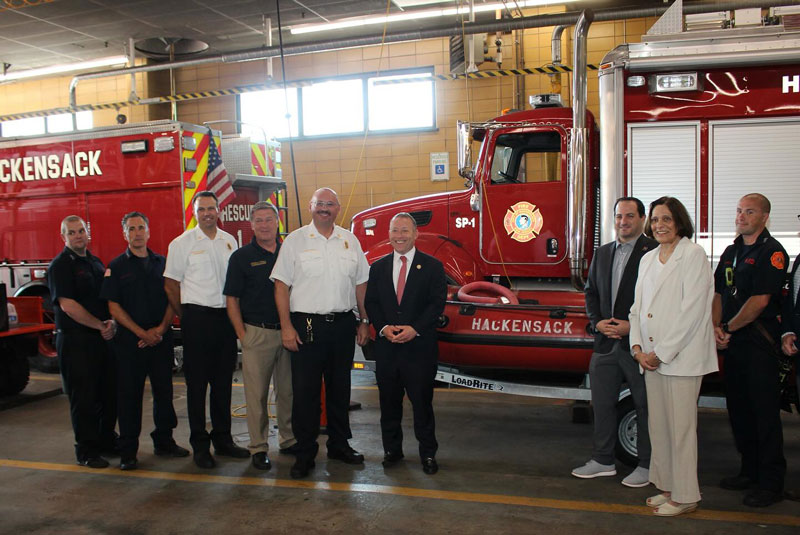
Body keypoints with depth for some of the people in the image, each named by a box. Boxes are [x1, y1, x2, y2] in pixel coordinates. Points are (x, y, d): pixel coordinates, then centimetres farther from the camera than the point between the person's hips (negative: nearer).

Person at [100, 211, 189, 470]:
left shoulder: (162, 263, 9)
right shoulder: (116, 267, 1)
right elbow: (114, 307, -4)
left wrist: (161, 329, -8)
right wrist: (142, 333, -12)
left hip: (161, 339, 3)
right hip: (129, 341, -3)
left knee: (164, 391, 9)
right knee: (129, 395, 2)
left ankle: (164, 441, 23)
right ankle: (128, 451, 12)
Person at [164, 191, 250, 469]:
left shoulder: (230, 241, 11)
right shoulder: (182, 243, -2)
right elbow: (171, 285, -1)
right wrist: (186, 317, 0)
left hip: (225, 317, 4)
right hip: (197, 318, -4)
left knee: (223, 382, 12)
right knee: (197, 383, 2)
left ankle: (223, 439, 24)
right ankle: (200, 446, 12)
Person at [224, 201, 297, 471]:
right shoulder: (241, 257, 0)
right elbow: (232, 300, -1)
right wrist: (242, 335, -7)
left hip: (287, 332, 3)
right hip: (257, 333, -3)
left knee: (288, 390, 11)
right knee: (257, 393, 3)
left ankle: (289, 439, 25)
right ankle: (258, 447, 13)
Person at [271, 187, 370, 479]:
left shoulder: (350, 241, 9)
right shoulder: (294, 241, 0)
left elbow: (361, 284, 13)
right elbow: (281, 285, -3)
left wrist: (364, 322, 8)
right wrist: (286, 327, -10)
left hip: (343, 325, 3)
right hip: (306, 326, -3)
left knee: (340, 388, 13)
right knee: (305, 391, 1)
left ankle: (339, 444, 28)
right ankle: (305, 453, 13)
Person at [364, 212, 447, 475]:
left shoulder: (432, 266, 1)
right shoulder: (378, 267, 11)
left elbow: (437, 303, -4)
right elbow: (370, 303, 8)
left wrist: (415, 329, -15)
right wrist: (384, 328, -9)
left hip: (419, 346, -3)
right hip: (386, 346, 3)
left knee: (422, 401, 2)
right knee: (389, 401, 11)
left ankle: (428, 453, 16)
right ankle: (392, 449, 26)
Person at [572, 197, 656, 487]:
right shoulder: (602, 253, 14)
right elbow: (591, 292, 16)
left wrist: (632, 326, -17)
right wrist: (598, 322, 0)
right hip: (606, 342, 6)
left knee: (645, 406, 7)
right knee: (602, 403, 13)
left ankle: (647, 465, 21)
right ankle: (603, 460, 28)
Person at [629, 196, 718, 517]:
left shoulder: (693, 254, -7)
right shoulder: (648, 259, 15)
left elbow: (692, 311, -14)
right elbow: (638, 306, 15)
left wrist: (662, 353, -14)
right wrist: (638, 347, 1)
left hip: (682, 357, -7)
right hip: (652, 357, 7)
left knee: (680, 427, -1)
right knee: (658, 426, 12)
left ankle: (685, 496, 12)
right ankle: (668, 487, 25)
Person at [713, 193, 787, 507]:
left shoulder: (772, 252, -10)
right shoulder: (731, 252, 15)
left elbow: (760, 300, -17)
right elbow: (719, 293, 15)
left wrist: (729, 328, -9)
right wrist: (716, 327, 0)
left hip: (759, 342, -8)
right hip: (733, 342, 8)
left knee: (764, 412, -3)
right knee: (738, 408, 14)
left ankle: (771, 483, 7)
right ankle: (749, 471, 27)